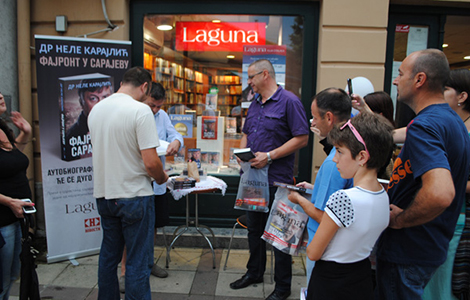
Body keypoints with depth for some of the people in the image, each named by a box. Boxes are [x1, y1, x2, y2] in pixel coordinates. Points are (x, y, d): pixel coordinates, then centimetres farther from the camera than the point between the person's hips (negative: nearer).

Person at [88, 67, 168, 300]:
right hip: (134, 195, -7)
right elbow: (151, 162, -21)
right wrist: (162, 178, -2)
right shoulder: (140, 110, -17)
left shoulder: (96, 109, 6)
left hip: (103, 194, 7)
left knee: (108, 256, 21)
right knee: (138, 262, 5)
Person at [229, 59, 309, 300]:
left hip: (277, 178, -8)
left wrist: (269, 156, -20)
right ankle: (254, 273, 38)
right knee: (254, 227, 19)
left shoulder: (289, 101, -11)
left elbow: (301, 138, -16)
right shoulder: (255, 103, 14)